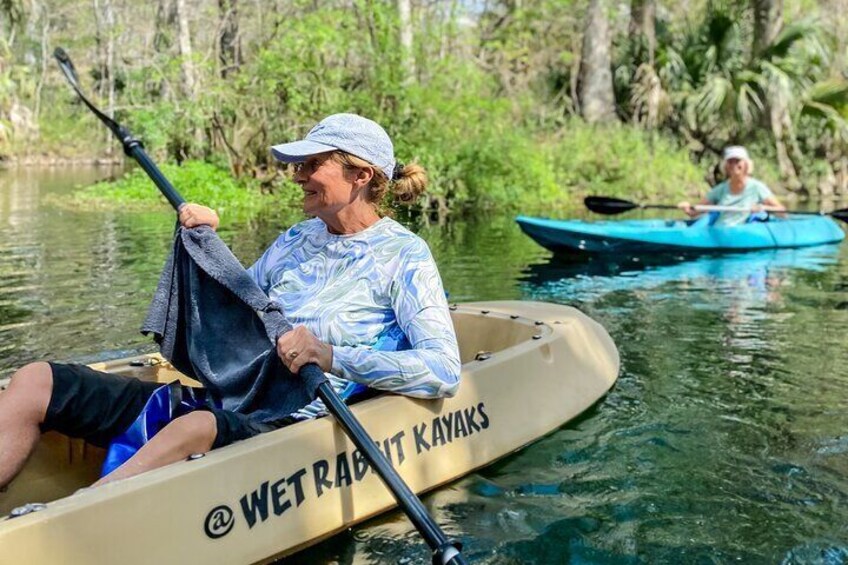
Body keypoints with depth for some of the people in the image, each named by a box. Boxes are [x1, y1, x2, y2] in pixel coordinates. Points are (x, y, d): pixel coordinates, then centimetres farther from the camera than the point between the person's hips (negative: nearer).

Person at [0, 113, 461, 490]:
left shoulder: (403, 254, -1)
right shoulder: (296, 240, 18)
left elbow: (445, 371, -14)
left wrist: (329, 355, -22)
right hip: (219, 400, 7)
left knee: (199, 427, -42)